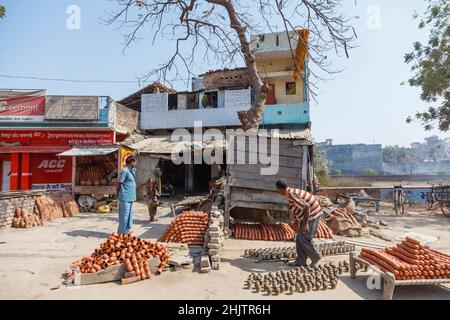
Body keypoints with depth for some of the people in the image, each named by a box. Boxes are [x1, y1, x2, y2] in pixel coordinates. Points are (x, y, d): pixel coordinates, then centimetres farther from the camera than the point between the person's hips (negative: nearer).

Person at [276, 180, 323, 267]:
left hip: (312, 215, -10)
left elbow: (306, 206, -30)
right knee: (299, 238, 8)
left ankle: (316, 256, 12)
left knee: (303, 238, -7)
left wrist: (306, 224, -30)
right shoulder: (289, 195, 7)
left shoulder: (292, 195, -24)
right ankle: (301, 261, 11)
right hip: (306, 216, 10)